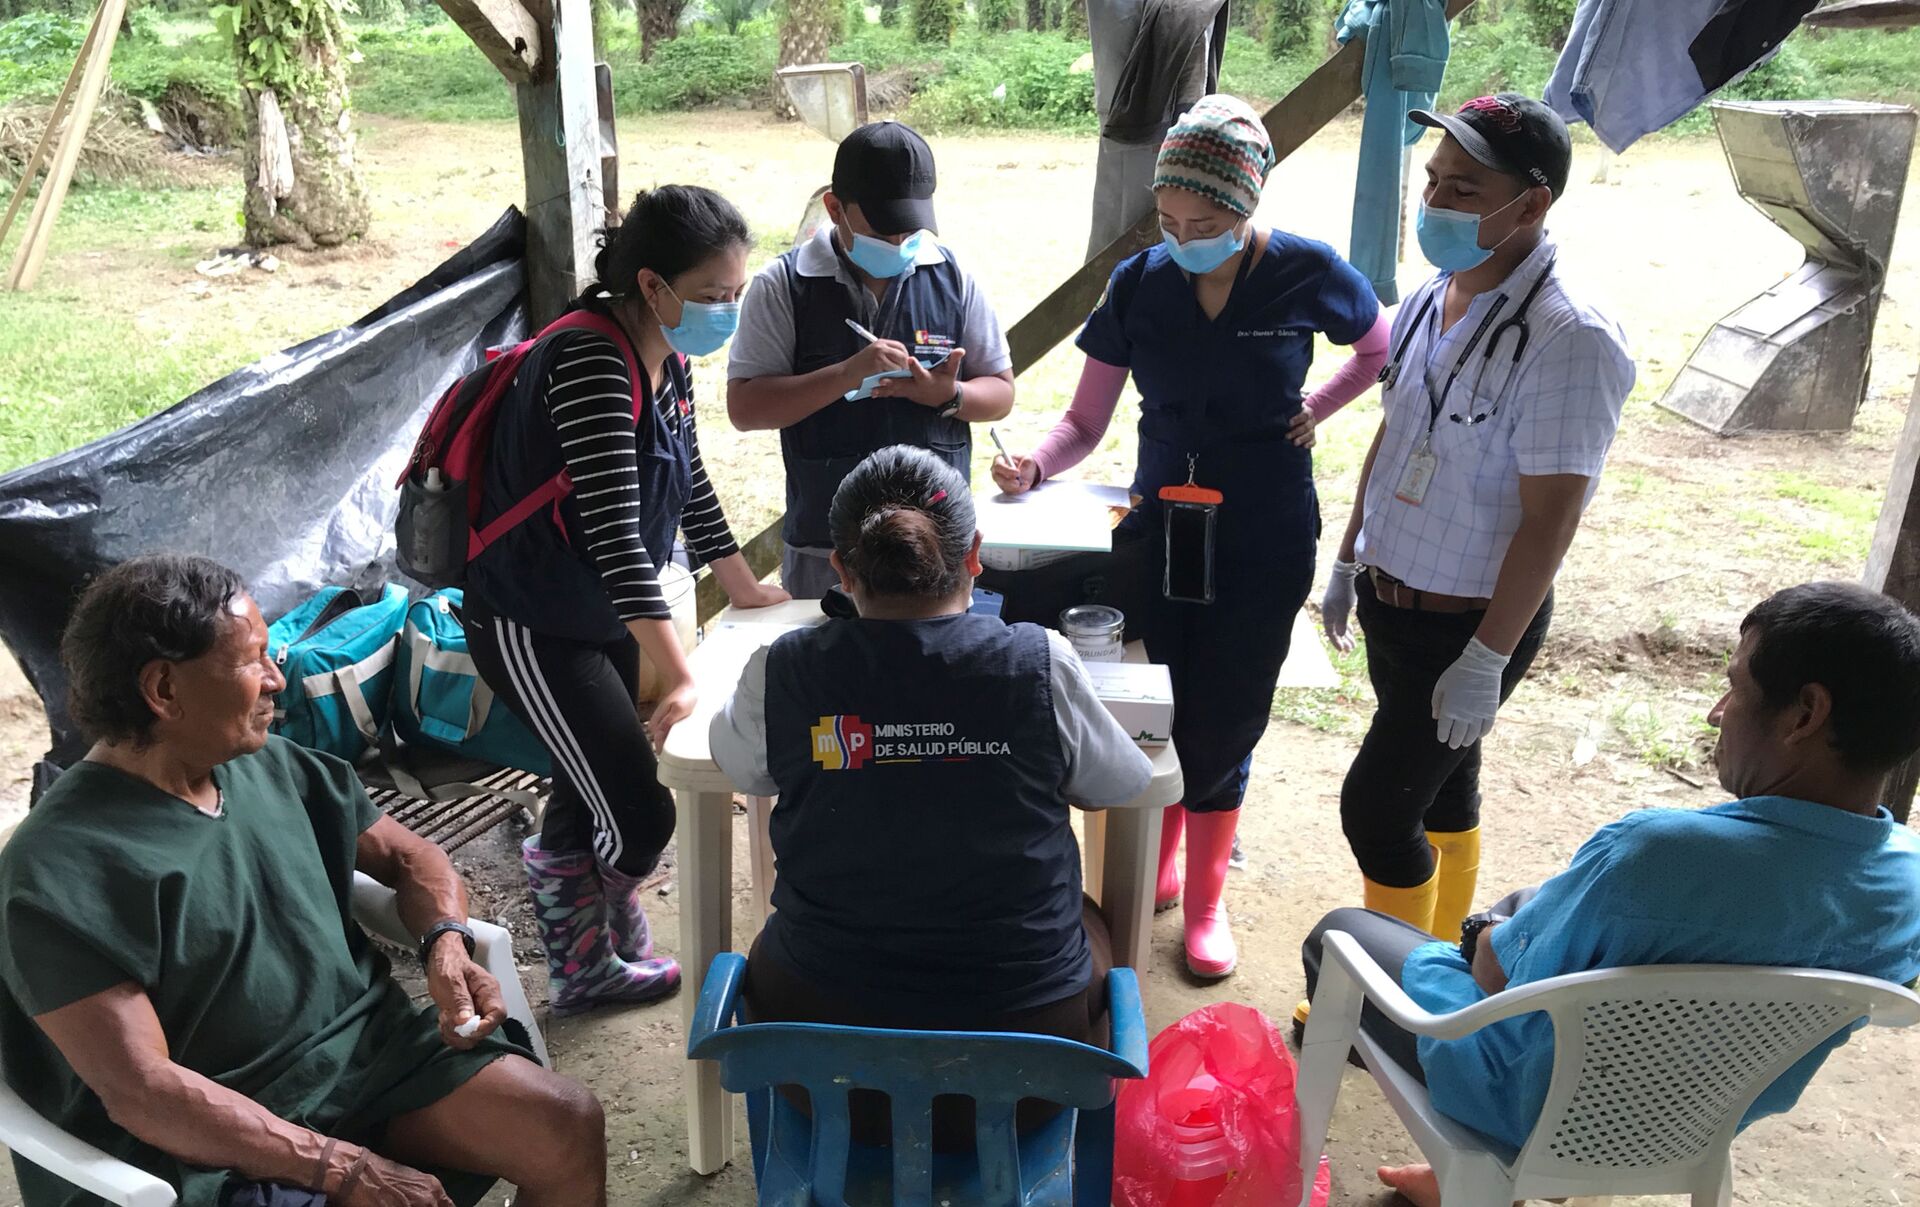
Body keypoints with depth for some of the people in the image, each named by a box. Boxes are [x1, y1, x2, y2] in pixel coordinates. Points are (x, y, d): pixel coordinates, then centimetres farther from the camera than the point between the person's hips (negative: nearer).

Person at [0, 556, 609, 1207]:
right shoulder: (61, 874, -16)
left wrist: (447, 945, -7)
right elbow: (140, 1091, -21)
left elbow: (409, 856, 15)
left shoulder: (271, 766, 5)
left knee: (568, 1126, -9)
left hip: (369, 1052, 6)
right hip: (223, 1143, -6)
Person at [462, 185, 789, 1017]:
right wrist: (681, 682, -36)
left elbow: (689, 487, 16)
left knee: (590, 799, 19)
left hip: (601, 617, 9)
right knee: (638, 817, -7)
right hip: (530, 627, -9)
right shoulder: (590, 364, -26)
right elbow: (615, 533, -33)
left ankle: (584, 970, 38)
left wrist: (747, 591, 22)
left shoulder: (666, 362, 3)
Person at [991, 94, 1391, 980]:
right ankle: (1156, 868, 32)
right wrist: (1032, 466, -23)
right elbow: (1086, 420, -3)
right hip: (1161, 525, 2)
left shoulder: (1307, 274, -10)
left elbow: (1381, 351, 10)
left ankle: (1205, 898, 27)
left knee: (1222, 722, 6)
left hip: (1265, 540, -2)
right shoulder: (1139, 284, -6)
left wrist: (1314, 410, -4)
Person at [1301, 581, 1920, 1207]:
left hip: (1542, 1108, -6)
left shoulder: (1656, 852, -38)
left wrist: (1485, 938, 3)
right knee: (1523, 907, 30)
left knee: (1339, 934, 12)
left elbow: (1498, 975, -22)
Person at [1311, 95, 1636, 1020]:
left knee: (1375, 804, -1)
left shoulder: (1568, 339, -23)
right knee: (1440, 786, 20)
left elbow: (1549, 518, -22)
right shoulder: (1428, 302, 2)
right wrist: (1349, 561, 17)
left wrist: (1487, 659, -21)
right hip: (1393, 598, 7)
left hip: (1473, 622, -7)